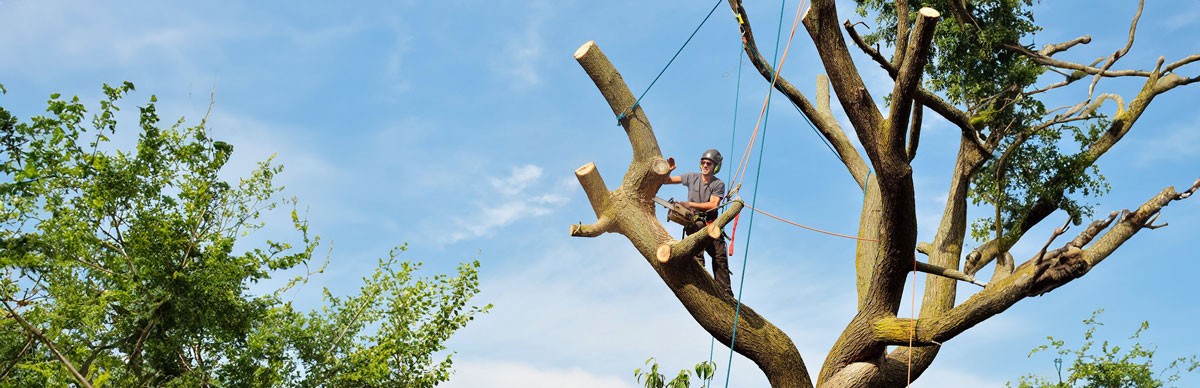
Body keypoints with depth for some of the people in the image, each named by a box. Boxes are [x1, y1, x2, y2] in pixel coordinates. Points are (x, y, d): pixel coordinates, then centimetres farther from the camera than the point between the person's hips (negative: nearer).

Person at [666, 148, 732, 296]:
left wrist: (690, 204, -18)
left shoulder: (719, 184, 0)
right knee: (697, 257, -16)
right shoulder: (692, 177, 7)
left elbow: (713, 205, -14)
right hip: (693, 223, 0)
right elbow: (667, 180, 12)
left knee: (720, 257, -3)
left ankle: (726, 293, 0)